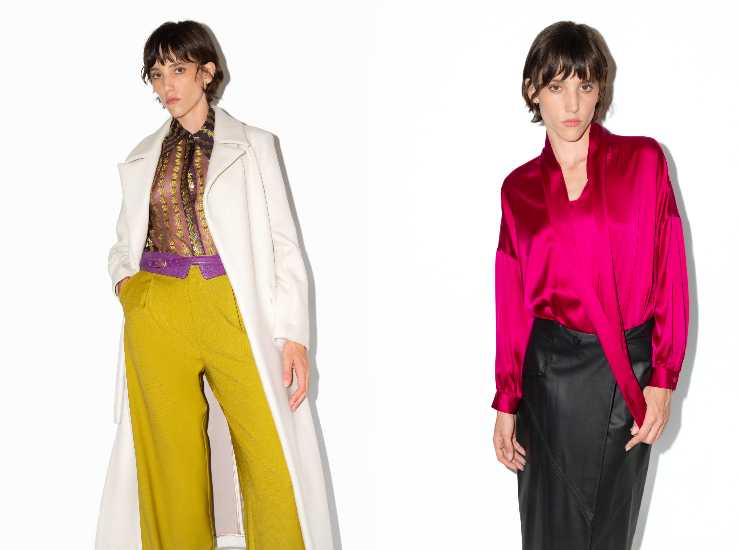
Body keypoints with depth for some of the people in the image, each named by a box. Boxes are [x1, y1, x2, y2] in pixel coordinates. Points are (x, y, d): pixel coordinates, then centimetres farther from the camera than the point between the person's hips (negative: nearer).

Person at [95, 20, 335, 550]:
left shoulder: (254, 144, 7)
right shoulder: (142, 159, 15)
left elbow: (284, 245, 2)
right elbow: (124, 242, 25)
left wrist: (293, 333, -7)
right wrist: (122, 279, 3)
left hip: (234, 310, -2)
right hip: (157, 314, 3)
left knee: (273, 463, -7)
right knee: (172, 462, 5)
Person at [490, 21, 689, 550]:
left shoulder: (644, 160, -1)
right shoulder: (519, 188, 4)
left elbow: (669, 274, -2)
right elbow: (512, 301, 5)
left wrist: (663, 380, -7)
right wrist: (506, 403, 6)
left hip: (630, 375, 0)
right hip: (552, 372, 1)